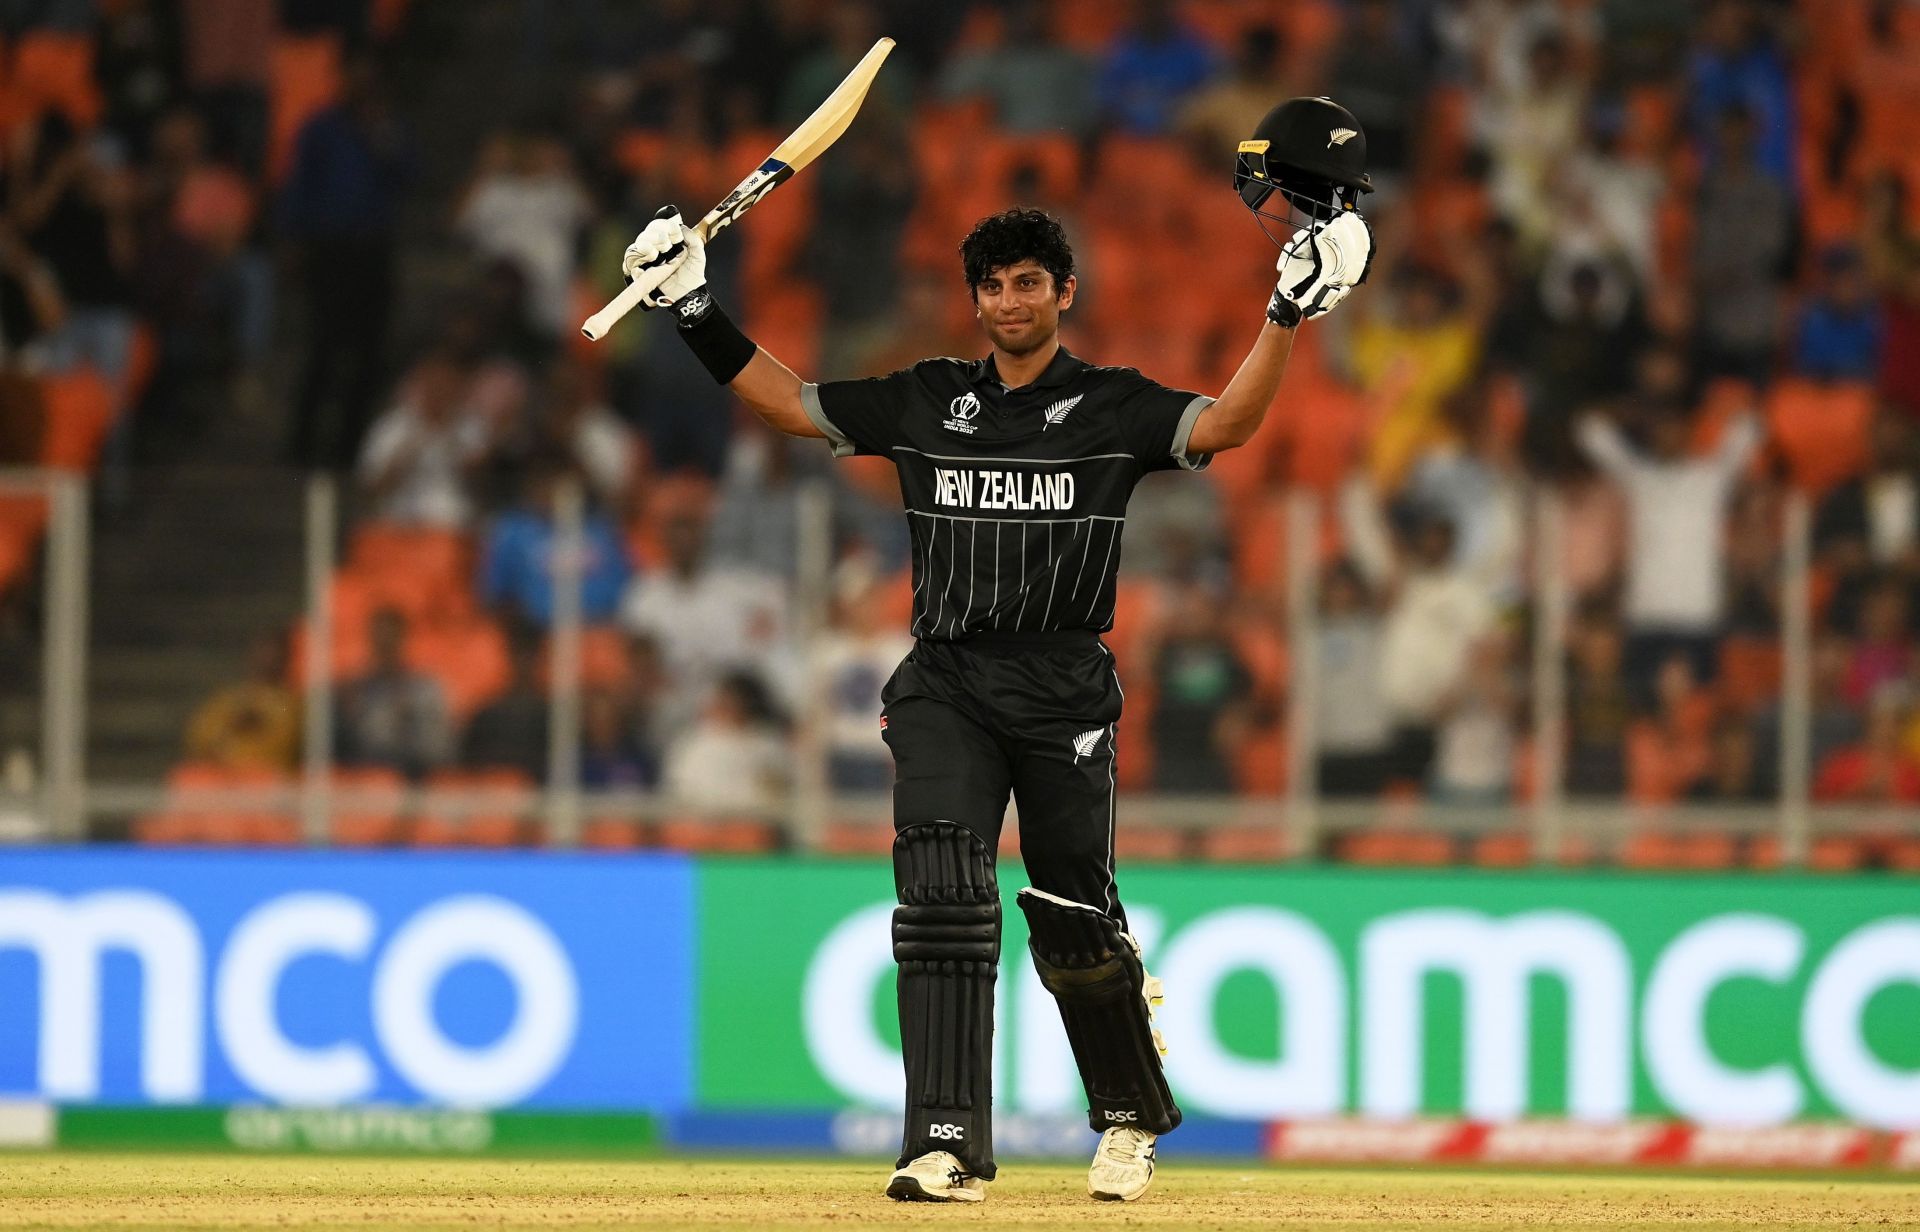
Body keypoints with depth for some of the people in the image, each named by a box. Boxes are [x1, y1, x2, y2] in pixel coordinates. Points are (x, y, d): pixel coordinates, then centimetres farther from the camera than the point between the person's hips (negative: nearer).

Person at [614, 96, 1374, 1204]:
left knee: (1076, 926, -1)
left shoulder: (1112, 407, 3)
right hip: (947, 686, 2)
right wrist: (696, 309, 8)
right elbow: (792, 403, 16)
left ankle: (1133, 1115, 26)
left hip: (1065, 694, -2)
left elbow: (1226, 424, -11)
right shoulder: (929, 401, 13)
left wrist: (1290, 318, -24)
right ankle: (951, 1144, -20)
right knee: (943, 892, -16)